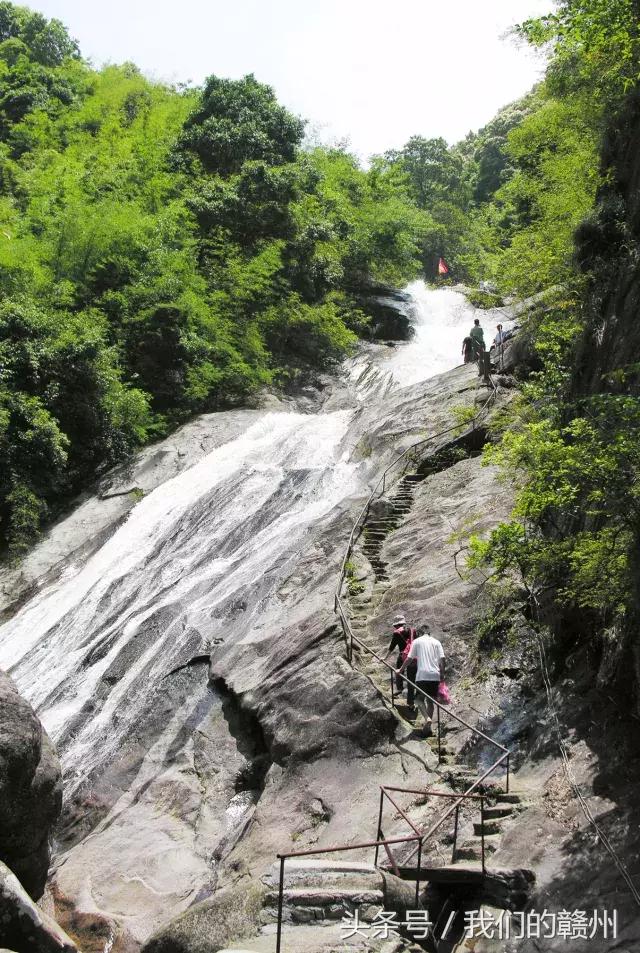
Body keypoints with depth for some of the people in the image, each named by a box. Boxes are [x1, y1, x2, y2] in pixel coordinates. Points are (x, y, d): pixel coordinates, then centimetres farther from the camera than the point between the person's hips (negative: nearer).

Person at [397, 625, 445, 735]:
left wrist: (401, 670, 13)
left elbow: (409, 658, 2)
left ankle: (427, 718, -19)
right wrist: (442, 674, 9)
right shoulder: (436, 642, 12)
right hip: (435, 675, 3)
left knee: (419, 699, 7)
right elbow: (442, 659, 2)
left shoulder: (417, 641, 5)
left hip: (422, 675, -3)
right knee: (430, 701, 12)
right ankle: (428, 726, 10)